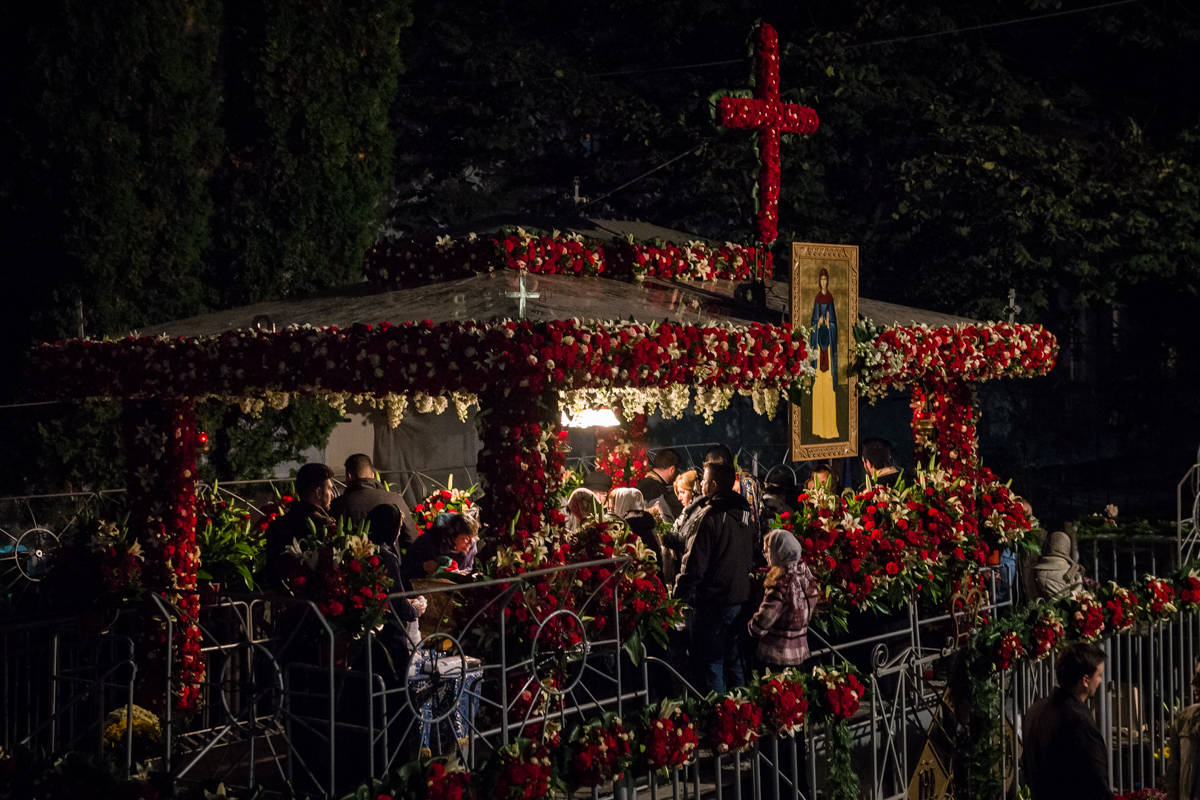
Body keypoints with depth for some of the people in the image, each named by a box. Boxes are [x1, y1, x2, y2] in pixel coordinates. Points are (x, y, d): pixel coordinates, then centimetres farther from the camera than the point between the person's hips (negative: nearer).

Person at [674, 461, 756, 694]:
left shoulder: (711, 515, -17)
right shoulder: (744, 513, 8)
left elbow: (694, 562, -17)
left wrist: (680, 595, -10)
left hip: (712, 601, -8)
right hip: (740, 597, 8)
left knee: (709, 662, 0)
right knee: (734, 661, 17)